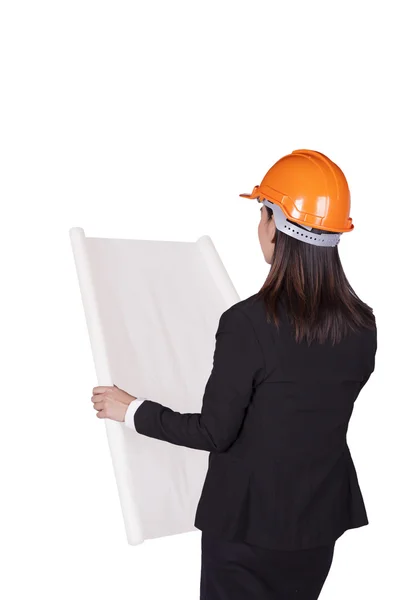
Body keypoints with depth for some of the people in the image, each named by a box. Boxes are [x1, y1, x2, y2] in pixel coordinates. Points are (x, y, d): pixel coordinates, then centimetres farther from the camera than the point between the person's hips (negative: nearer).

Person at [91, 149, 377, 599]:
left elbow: (214, 432, -18)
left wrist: (131, 410, -5)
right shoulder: (362, 324, -8)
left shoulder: (248, 322, -25)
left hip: (249, 521, -5)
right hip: (320, 518, 5)